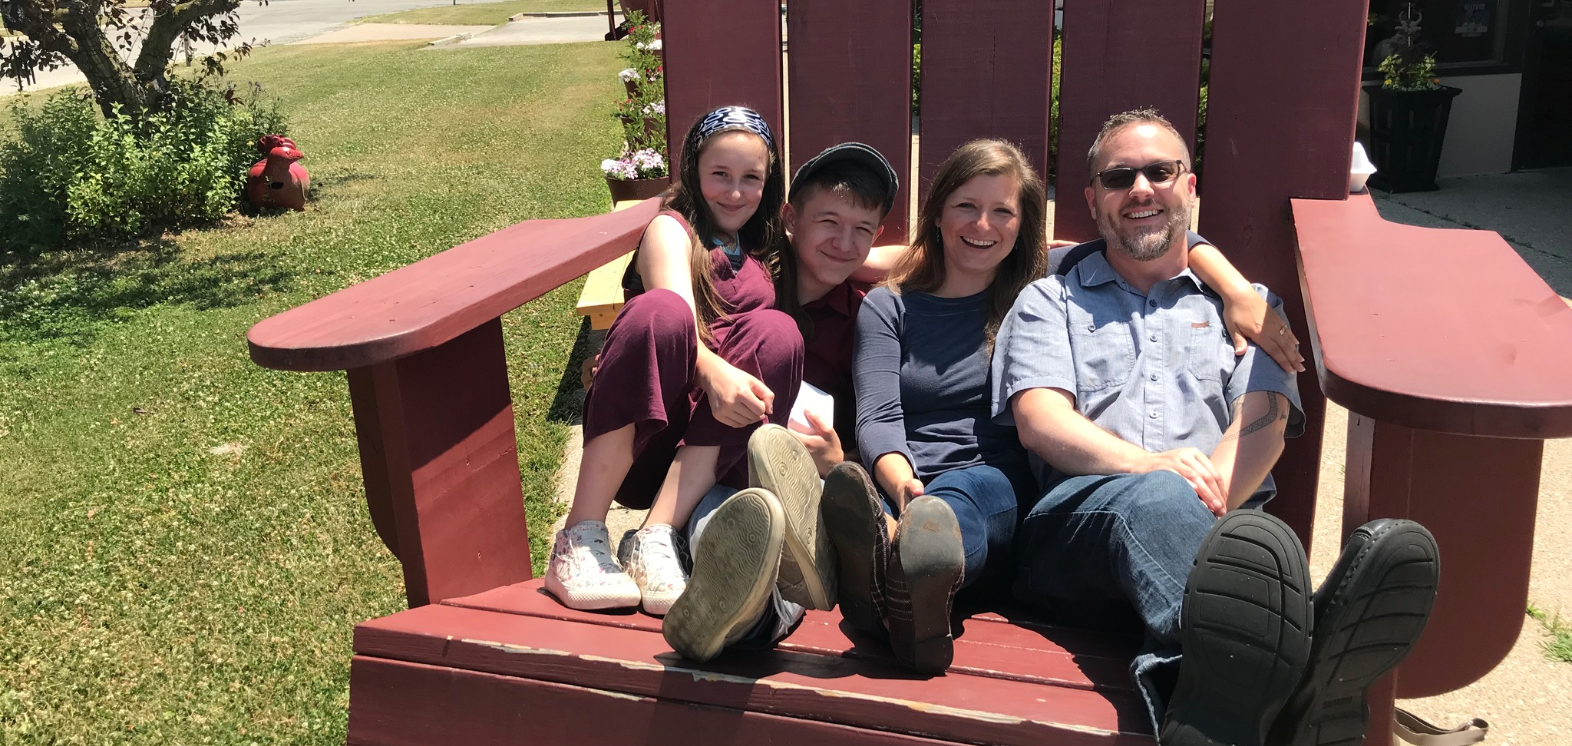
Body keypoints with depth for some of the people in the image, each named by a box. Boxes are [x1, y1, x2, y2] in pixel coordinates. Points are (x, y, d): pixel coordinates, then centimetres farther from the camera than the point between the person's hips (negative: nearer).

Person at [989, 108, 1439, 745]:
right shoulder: (1050, 302, 23)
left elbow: (1263, 425, 9)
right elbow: (1038, 421, 4)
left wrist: (1209, 494, -13)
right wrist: (1149, 466, -14)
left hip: (1218, 518, 2)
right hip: (1076, 516, -2)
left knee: (1261, 541, -36)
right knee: (1157, 499, -39)